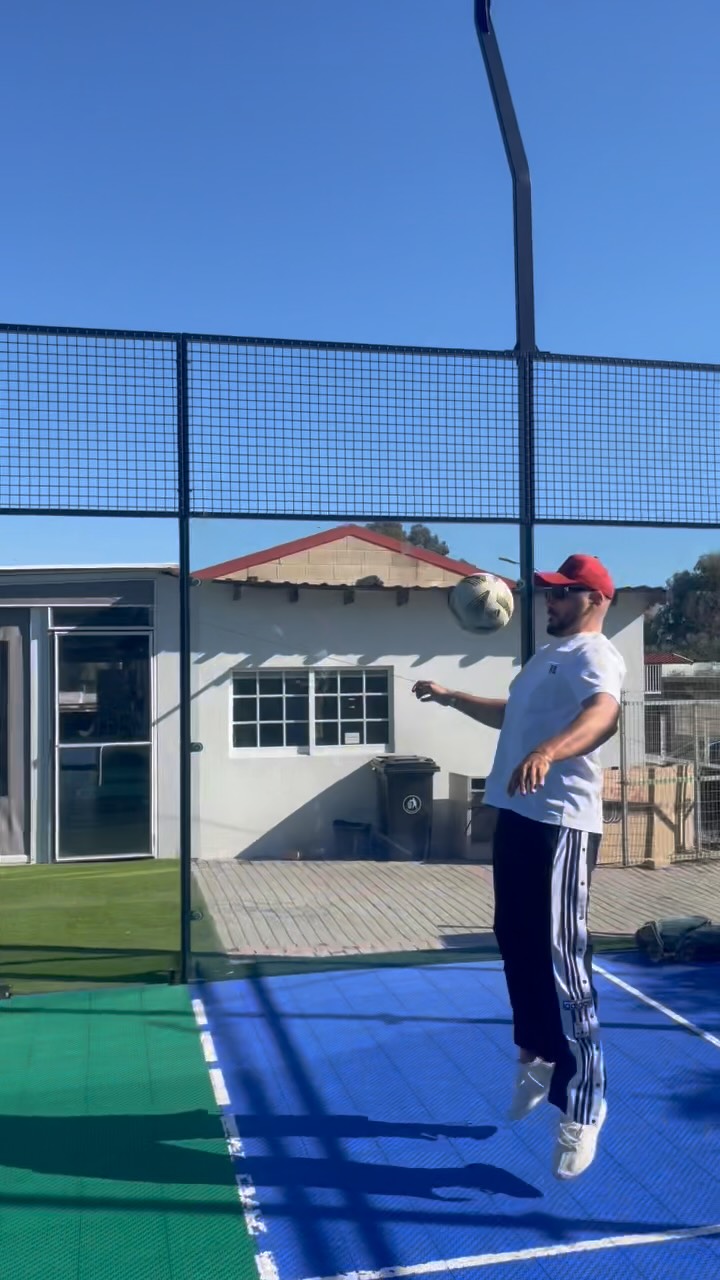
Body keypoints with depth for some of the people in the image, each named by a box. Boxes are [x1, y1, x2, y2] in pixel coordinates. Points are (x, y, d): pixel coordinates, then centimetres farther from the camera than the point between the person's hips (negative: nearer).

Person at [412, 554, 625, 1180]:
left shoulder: (594, 654, -12)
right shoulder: (547, 654, 20)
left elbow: (604, 714, -35)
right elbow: (512, 714, 37)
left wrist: (548, 752, -52)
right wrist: (451, 697, 36)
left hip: (562, 824, -9)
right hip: (517, 817, 10)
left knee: (561, 960, -9)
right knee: (517, 945, 17)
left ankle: (584, 1106, 3)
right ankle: (538, 1057, 37)